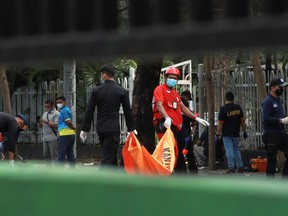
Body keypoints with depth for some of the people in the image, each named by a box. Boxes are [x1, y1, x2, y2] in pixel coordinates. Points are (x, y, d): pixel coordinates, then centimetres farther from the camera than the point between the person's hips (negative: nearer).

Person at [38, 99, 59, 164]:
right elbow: (41, 126, 20)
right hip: (45, 138, 8)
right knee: (46, 155, 10)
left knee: (54, 155, -8)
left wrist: (46, 122, -17)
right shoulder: (45, 114, 19)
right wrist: (39, 122, -2)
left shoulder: (56, 114, -5)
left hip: (53, 138, -8)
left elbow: (56, 125, -16)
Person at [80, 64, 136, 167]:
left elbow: (89, 111, 2)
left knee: (111, 155, 17)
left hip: (100, 128, 4)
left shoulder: (96, 90, 2)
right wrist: (131, 129, 12)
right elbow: (127, 111, 1)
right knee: (108, 158, -8)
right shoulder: (122, 91, -2)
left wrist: (84, 129, 7)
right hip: (113, 128, -4)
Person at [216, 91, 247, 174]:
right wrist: (244, 131, 14)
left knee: (229, 150, -3)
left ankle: (231, 167, -6)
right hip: (236, 133, 5)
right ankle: (240, 167, 15)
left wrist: (217, 134, -7)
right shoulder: (238, 107, 2)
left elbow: (220, 123, -13)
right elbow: (242, 120, 6)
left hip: (227, 134, -4)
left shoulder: (223, 109, -12)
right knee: (236, 149, 15)